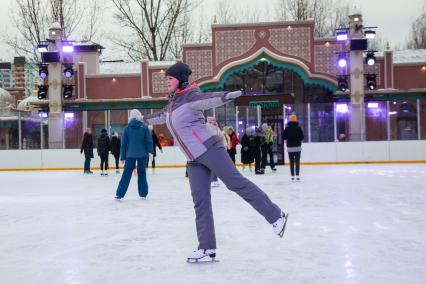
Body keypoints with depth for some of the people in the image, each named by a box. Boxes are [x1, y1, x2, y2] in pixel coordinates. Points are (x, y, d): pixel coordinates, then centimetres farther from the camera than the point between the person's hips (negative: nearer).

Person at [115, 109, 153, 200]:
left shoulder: (127, 128, 3)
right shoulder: (144, 127, 0)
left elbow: (123, 143, 4)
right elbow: (149, 140, -7)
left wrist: (122, 157, 8)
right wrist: (150, 151, -8)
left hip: (130, 154, 0)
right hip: (142, 154, 0)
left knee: (126, 174, 4)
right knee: (142, 173, 9)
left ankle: (119, 194, 1)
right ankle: (143, 194, 10)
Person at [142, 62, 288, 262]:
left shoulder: (190, 96, -7)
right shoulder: (172, 102, 19)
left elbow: (208, 99, -27)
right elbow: (162, 116, 41)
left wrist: (225, 96, -48)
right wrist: (146, 118, 59)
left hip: (208, 149, -8)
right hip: (194, 160, 8)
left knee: (236, 182, -11)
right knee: (200, 200, 1)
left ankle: (276, 216, -1)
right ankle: (207, 247, 2)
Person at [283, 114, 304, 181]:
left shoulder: (287, 128, -2)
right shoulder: (298, 128, -4)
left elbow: (283, 137, -2)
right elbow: (302, 137, -4)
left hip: (290, 147, 1)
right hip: (297, 147, -1)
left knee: (291, 162, 6)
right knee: (297, 161, 2)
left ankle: (292, 176, 2)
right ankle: (297, 175, -4)